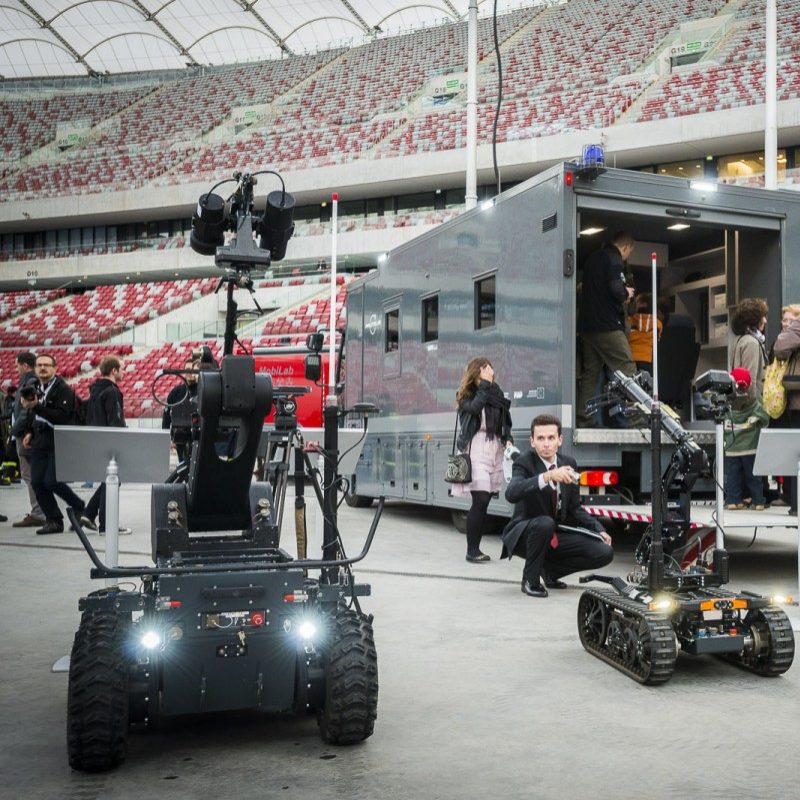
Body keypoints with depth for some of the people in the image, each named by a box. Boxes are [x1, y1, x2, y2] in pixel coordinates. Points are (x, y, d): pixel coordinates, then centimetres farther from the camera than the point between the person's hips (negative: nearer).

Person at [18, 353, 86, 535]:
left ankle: (80, 507, 11)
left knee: (51, 482, -12)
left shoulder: (63, 390, -9)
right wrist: (31, 432, 14)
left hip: (59, 444, -7)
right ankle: (53, 520, 11)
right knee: (37, 482, 1)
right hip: (40, 444, 7)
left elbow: (61, 416, -22)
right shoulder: (35, 389, 14)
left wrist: (36, 406, -27)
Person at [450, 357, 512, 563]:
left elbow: (505, 422, 18)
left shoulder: (497, 393, 14)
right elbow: (474, 407, -20)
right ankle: (472, 550, -3)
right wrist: (485, 384, -13)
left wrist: (508, 440, 1)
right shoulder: (466, 396, 2)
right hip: (475, 450, -5)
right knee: (480, 500, -12)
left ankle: (476, 548, 14)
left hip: (495, 449, 5)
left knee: (484, 501, 6)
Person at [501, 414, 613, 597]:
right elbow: (511, 493, -36)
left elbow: (575, 508, 11)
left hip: (555, 536, 6)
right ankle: (530, 579, -13)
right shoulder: (524, 463, -14)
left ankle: (548, 570, 9)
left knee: (604, 552, -11)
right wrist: (547, 476, -48)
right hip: (524, 535, -5)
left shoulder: (568, 463, 2)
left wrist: (599, 530, -4)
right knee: (545, 523, -38)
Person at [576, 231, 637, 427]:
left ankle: (582, 418, 8)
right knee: (627, 369, -6)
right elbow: (616, 288, -22)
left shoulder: (593, 257, 19)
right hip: (608, 326, -8)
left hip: (588, 325, 8)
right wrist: (626, 293, -1)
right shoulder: (614, 258, -8)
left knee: (590, 372, 9)